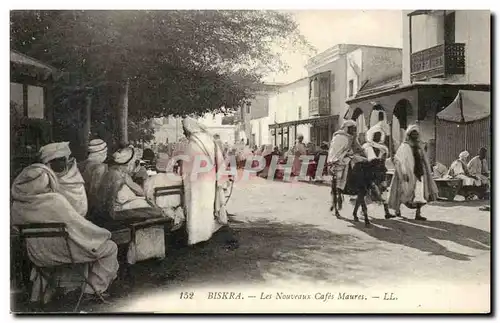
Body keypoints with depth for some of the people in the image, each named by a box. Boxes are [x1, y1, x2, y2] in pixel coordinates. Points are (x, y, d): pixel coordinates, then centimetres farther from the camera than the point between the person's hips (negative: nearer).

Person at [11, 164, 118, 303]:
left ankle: (44, 288, 44)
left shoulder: (17, 206, -8)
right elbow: (80, 225, -19)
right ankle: (93, 289, 13)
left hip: (38, 257, 7)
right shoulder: (55, 200, -26)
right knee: (110, 247, 9)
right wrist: (104, 233, -1)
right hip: (63, 253, -7)